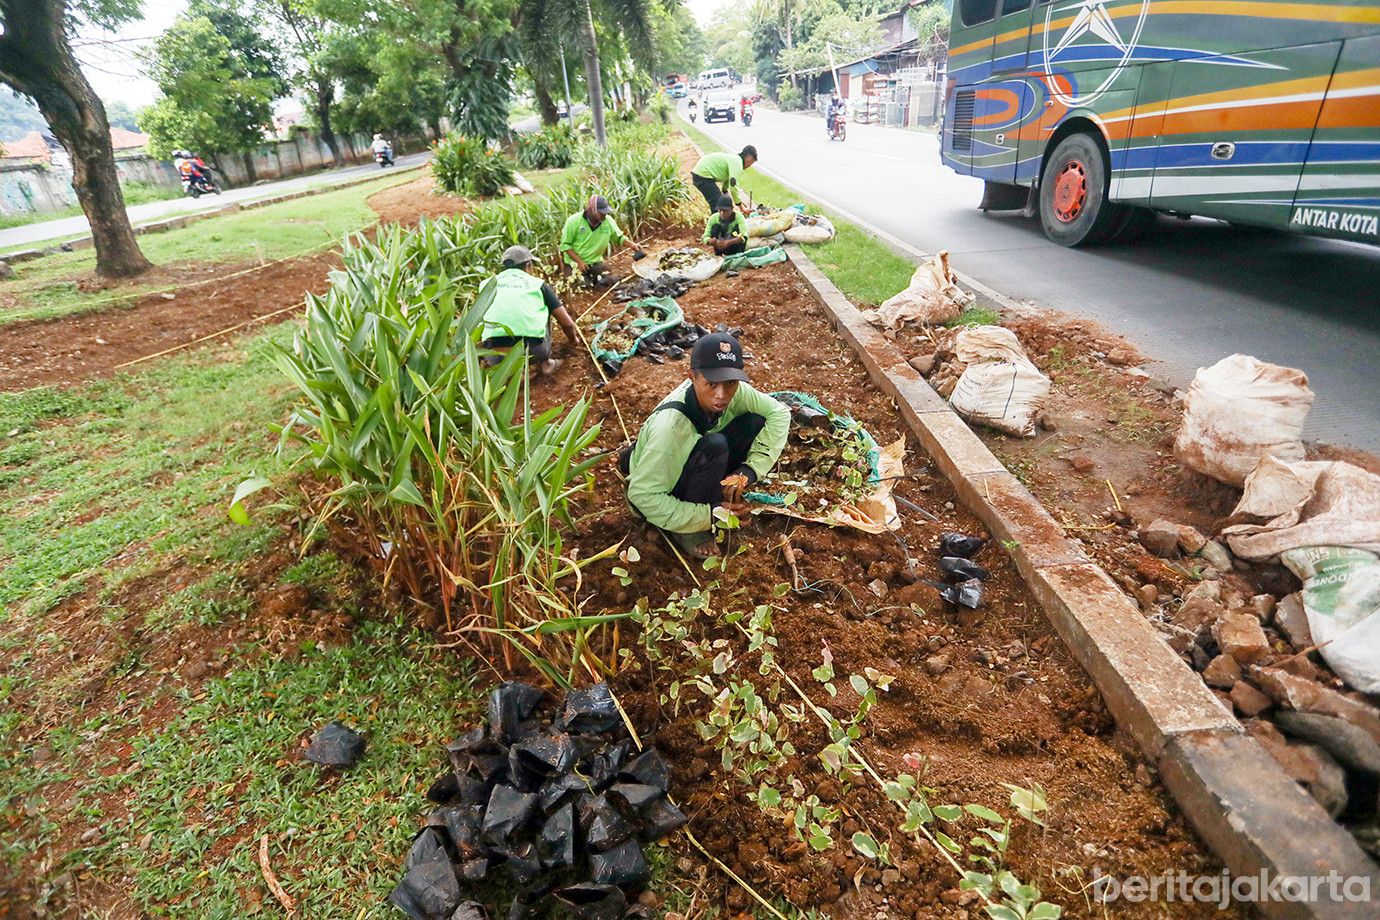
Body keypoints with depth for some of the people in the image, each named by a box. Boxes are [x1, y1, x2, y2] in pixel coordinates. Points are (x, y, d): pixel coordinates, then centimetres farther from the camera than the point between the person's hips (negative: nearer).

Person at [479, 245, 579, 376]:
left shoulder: (489, 283, 19)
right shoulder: (538, 284, 13)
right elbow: (567, 324, 15)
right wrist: (573, 338, 39)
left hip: (494, 357, 2)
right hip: (532, 352, -2)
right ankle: (545, 363, 25)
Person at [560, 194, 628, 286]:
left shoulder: (608, 221, -4)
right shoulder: (574, 221, -15)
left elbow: (619, 237, 10)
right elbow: (565, 245, -11)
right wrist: (579, 261, -21)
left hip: (596, 262, 3)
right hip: (575, 262, -3)